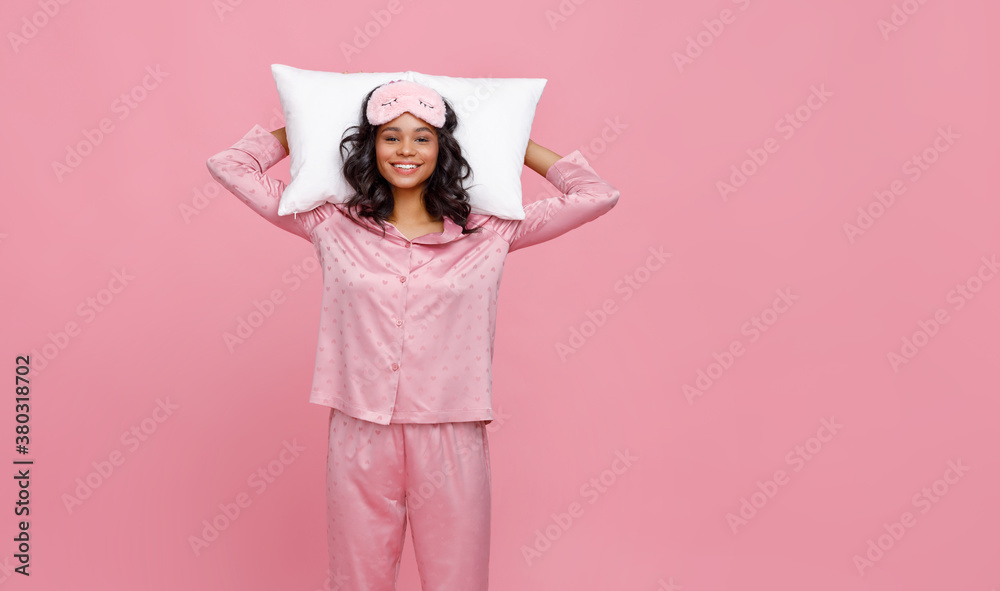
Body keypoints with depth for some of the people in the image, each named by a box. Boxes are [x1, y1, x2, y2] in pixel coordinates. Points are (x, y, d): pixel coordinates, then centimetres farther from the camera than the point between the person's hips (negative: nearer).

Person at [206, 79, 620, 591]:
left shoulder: (488, 233, 2)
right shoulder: (332, 226, 4)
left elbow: (597, 195, 3)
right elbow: (230, 165, 9)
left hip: (450, 441, 0)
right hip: (361, 439, 1)